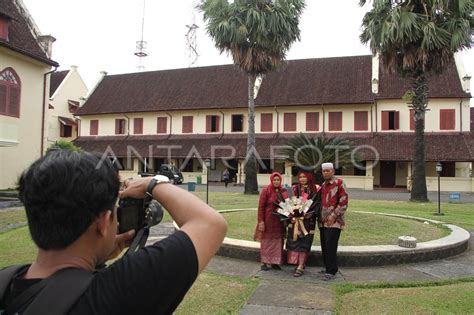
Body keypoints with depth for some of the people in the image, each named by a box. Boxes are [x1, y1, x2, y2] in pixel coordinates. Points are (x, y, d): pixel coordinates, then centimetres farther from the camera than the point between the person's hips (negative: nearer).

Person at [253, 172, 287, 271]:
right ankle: (264, 262, 15)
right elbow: (261, 206, -10)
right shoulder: (266, 190, -8)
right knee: (266, 241, 5)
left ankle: (275, 262, 19)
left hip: (279, 221, 5)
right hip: (268, 220, -4)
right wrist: (261, 221, -14)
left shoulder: (283, 191, 7)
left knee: (278, 241, 8)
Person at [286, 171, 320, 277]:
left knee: (304, 242, -3)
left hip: (308, 219, -3)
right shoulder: (295, 188, 8)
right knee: (294, 240, 1)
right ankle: (298, 263, 13)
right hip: (295, 218, 3)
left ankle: (301, 266, -1)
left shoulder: (315, 189, 0)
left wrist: (311, 213, -15)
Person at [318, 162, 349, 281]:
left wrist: (334, 215, -16)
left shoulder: (339, 183, -6)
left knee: (330, 246, -8)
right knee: (324, 246, 12)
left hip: (334, 222, -7)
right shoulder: (323, 186, 15)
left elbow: (344, 202, -11)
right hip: (323, 221, 7)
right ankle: (327, 267, 26)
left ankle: (331, 271, 0)